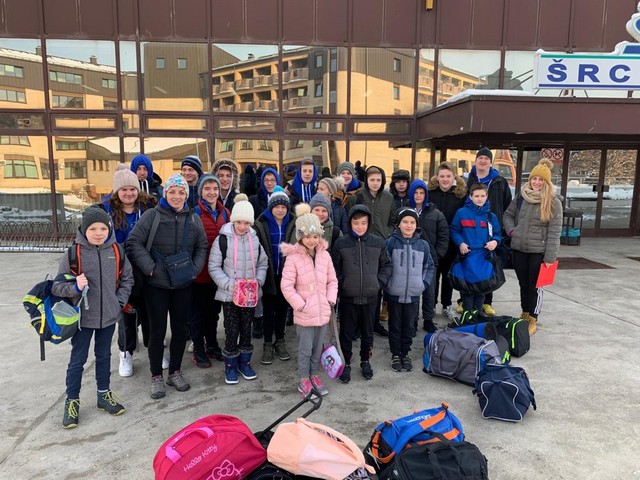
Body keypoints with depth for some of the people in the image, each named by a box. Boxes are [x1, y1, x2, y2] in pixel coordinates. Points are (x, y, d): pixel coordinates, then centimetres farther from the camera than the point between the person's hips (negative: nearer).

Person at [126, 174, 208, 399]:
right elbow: (134, 243, -8)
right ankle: (156, 376, 21)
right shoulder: (151, 215, -7)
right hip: (156, 284, -3)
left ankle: (175, 372, 29)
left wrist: (194, 269, -4)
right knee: (157, 330, 5)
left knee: (181, 328, 12)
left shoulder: (194, 219, 4)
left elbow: (202, 247, 10)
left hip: (183, 284, 4)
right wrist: (150, 267, -15)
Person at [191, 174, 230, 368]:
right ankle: (198, 351, 21)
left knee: (214, 310, 18)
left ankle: (212, 345, 33)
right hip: (200, 270, -5)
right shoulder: (195, 213, -11)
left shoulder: (225, 213, 6)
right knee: (199, 312, 8)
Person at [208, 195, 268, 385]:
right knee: (231, 331, 2)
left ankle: (244, 362, 31)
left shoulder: (255, 238, -1)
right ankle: (230, 366, 21)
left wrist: (258, 280, -7)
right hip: (229, 295, -3)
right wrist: (229, 284, -19)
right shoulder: (223, 239, -11)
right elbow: (214, 267, -8)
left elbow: (263, 264, 9)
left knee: (247, 328, 13)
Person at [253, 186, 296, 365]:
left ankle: (280, 342, 28)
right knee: (268, 310, 8)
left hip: (286, 274, 2)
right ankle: (268, 344, 21)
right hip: (268, 274, -1)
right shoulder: (261, 224, -6)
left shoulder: (293, 224, -1)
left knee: (282, 308, 13)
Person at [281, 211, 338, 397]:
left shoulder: (325, 255, 2)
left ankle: (314, 375, 34)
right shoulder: (293, 257, -13)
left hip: (323, 311, 4)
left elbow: (332, 280, 10)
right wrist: (300, 304, -14)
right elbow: (286, 286, -13)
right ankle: (304, 380, 22)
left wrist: (331, 299, -1)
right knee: (305, 348, 5)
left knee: (318, 347, 16)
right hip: (304, 313, -4)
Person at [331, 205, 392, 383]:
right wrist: (341, 283, -10)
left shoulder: (378, 242, -2)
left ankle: (365, 360, 36)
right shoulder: (341, 243, -6)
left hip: (370, 297, 1)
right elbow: (334, 268, 2)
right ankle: (346, 363, 27)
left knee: (367, 331, 16)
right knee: (346, 332, 10)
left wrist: (380, 281, -3)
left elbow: (386, 265, 9)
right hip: (348, 297, -1)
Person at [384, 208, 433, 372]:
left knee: (409, 326, 15)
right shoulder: (391, 242, -9)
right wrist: (386, 282, -9)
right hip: (394, 294, -2)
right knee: (395, 326, 13)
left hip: (413, 295, 2)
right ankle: (395, 354, 28)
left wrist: (424, 283, 0)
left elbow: (430, 267, 10)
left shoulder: (423, 245, 0)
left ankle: (405, 354, 31)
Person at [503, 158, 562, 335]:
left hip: (538, 251, -4)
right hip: (518, 249, 4)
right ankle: (524, 316, 31)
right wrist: (511, 230, 0)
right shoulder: (521, 197, 5)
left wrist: (550, 257, -13)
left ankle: (532, 321, 19)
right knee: (523, 284, 15)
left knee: (534, 286, 5)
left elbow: (554, 231, -10)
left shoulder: (553, 202, -7)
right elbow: (508, 215, 19)